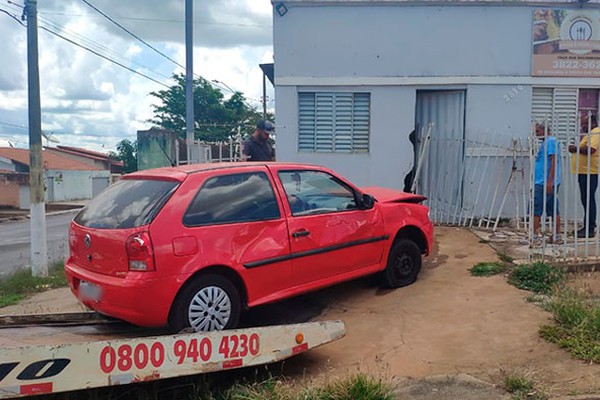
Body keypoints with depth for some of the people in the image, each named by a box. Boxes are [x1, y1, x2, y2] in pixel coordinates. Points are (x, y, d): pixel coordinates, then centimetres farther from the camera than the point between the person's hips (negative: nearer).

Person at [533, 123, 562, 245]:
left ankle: (535, 236, -4)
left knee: (535, 209, -7)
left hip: (544, 183, -10)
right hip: (545, 183, 10)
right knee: (553, 210, 10)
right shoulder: (547, 142, 19)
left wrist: (549, 181, -25)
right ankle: (557, 237, 14)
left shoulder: (551, 141, -11)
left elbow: (554, 161, -19)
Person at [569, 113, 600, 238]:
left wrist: (576, 148, -14)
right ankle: (587, 227, 20)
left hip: (589, 172, -11)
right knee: (586, 200, 13)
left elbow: (590, 150, -24)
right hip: (584, 172, 11)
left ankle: (590, 229, -6)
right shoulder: (589, 133, 22)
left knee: (588, 200, -9)